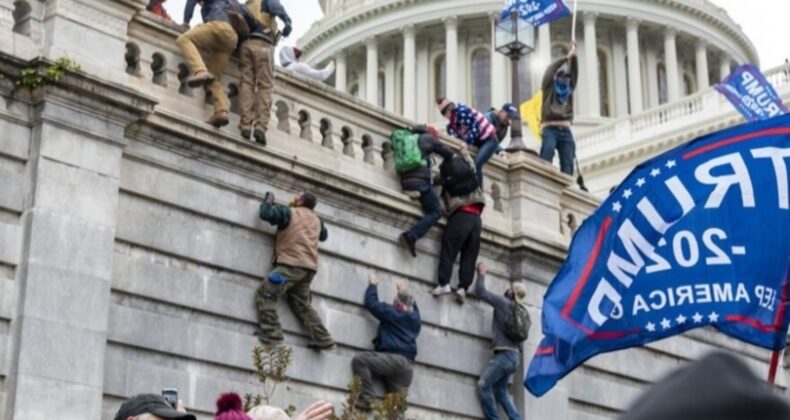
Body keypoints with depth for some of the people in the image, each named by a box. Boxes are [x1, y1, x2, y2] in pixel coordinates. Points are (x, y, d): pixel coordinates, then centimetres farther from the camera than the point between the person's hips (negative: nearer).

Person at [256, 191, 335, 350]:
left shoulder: (289, 212, 2)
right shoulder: (316, 220, 22)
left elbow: (266, 213, -5)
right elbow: (324, 235, 40)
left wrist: (268, 201, 16)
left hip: (292, 265, -7)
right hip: (309, 267, 8)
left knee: (265, 294, -8)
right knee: (301, 305, 16)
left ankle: (271, 334, -21)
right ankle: (322, 339, 6)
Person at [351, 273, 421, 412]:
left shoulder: (392, 313, 0)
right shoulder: (415, 317, 18)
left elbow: (372, 303, 10)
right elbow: (412, 306, 44)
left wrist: (373, 285, 26)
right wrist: (405, 293, 57)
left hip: (394, 358, -8)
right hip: (408, 366, 8)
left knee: (360, 360, -16)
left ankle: (366, 399, -23)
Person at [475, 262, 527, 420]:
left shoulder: (504, 302, -3)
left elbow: (481, 292, 3)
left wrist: (481, 273, 19)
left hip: (505, 353, -8)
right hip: (514, 355, 8)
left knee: (484, 385, -8)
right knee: (500, 390, 10)